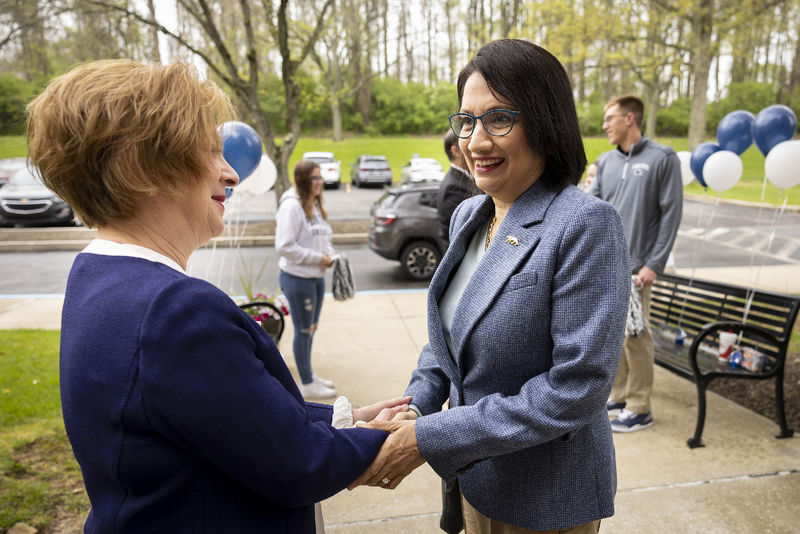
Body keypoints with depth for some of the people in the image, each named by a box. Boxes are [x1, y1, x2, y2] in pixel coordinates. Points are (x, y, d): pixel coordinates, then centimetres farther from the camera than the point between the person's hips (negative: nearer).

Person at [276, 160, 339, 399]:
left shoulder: (315, 204, 10)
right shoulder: (291, 206, -18)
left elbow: (324, 236, 19)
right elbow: (285, 246, -23)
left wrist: (329, 254, -2)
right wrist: (318, 258, -19)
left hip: (316, 276, 9)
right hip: (297, 278, -9)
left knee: (310, 328, 19)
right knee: (303, 330, 2)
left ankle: (309, 376, 34)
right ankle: (307, 384, 16)